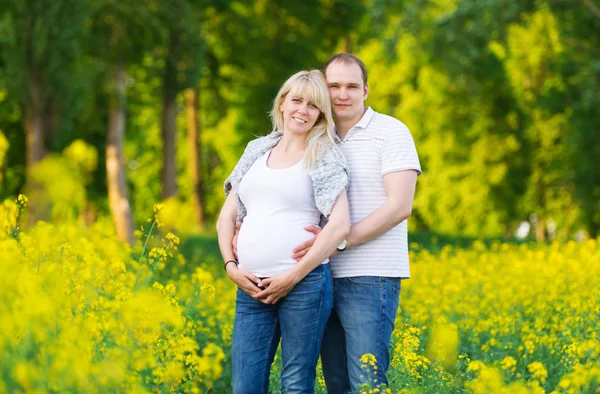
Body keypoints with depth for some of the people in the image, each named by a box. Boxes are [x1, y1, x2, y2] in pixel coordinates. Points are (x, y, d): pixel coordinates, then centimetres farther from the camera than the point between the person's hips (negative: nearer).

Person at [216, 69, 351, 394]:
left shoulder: (324, 157, 3)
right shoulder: (257, 150, 16)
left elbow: (340, 225, -8)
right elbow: (227, 217, 17)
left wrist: (293, 276, -12)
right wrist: (231, 267, 0)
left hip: (304, 283, -4)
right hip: (251, 286, 4)